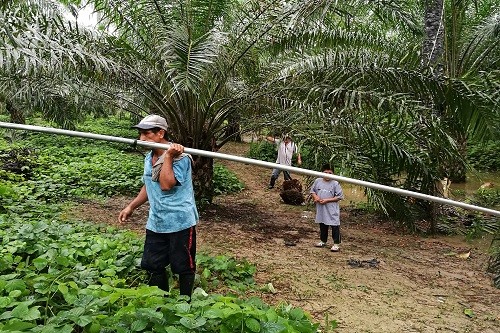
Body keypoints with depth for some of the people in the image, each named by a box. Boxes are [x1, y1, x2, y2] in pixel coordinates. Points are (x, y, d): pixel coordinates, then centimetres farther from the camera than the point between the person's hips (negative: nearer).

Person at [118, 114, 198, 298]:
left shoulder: (180, 157, -17)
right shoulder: (149, 158, 8)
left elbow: (166, 184, -30)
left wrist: (168, 157, -28)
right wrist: (131, 207, 17)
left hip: (180, 222, -8)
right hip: (156, 223, 8)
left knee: (184, 267, 7)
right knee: (153, 266, 15)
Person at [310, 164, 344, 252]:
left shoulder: (335, 184, -11)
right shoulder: (317, 181, 2)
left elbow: (340, 196, -10)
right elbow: (312, 190, 14)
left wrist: (327, 200, -16)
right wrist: (315, 197, -7)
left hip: (332, 210, -5)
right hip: (321, 209, 5)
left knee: (335, 226, -3)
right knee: (322, 226, 19)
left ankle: (336, 244, 6)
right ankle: (323, 241, 34)